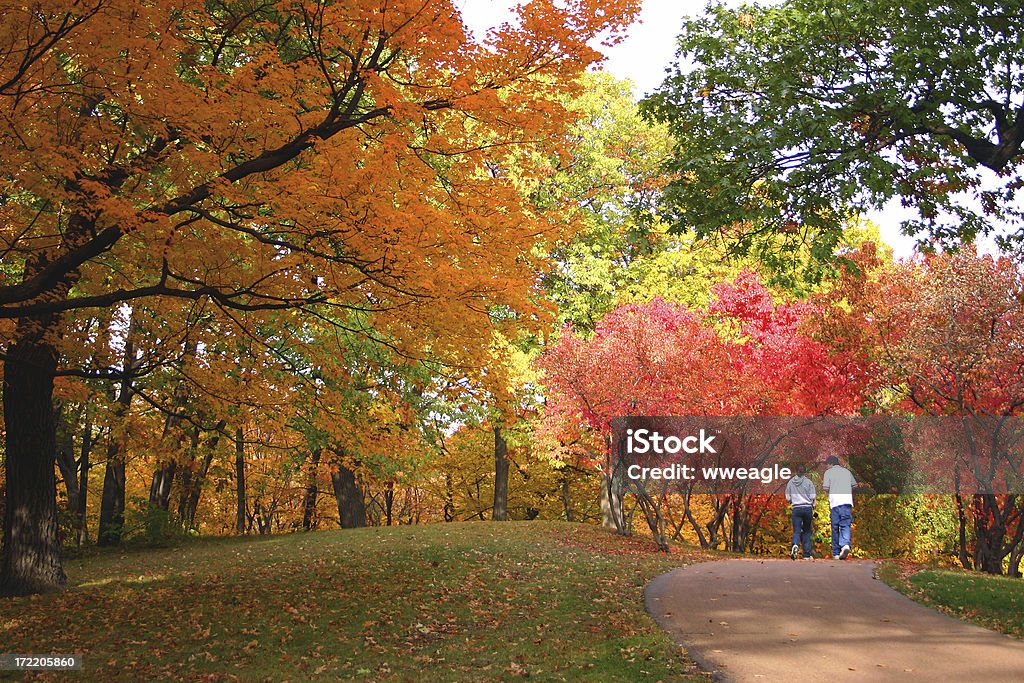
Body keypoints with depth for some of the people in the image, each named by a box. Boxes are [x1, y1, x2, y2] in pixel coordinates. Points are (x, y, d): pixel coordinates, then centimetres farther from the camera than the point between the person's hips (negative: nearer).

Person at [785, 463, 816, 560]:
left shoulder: (790, 482, 4)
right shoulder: (808, 482, -2)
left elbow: (788, 498, 5)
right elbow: (813, 497, -4)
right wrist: (813, 504, 15)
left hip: (796, 508, 1)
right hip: (808, 508, -1)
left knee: (796, 531, 0)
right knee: (807, 531, 11)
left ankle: (795, 545, -32)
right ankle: (807, 554, 11)